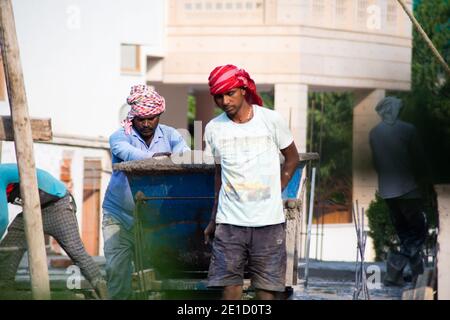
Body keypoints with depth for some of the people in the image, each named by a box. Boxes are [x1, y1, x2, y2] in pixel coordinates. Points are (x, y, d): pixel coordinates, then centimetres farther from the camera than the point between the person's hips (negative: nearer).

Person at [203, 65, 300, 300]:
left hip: (268, 221, -1)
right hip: (229, 222, 2)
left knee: (267, 288, -1)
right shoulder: (214, 129, 5)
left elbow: (292, 158, 11)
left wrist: (275, 192, 2)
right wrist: (213, 219, 17)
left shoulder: (270, 120, -2)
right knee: (229, 286, -3)